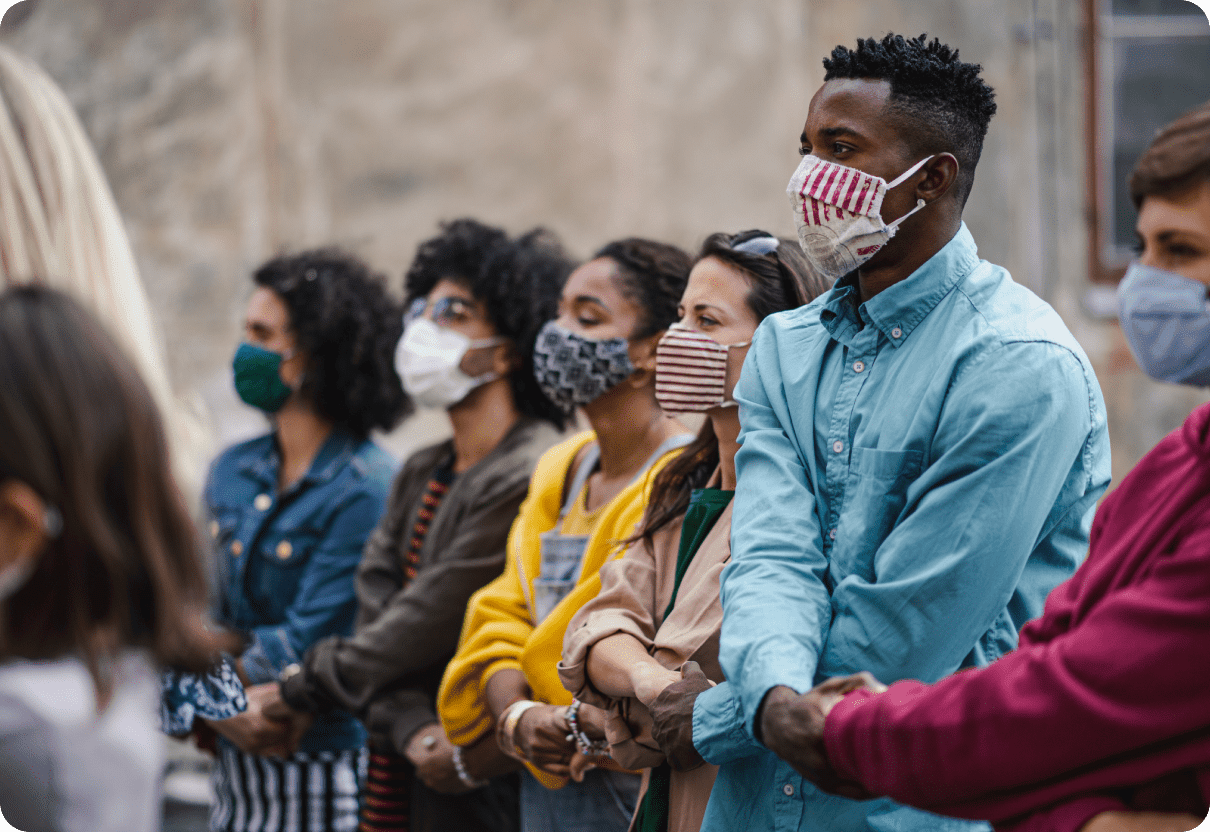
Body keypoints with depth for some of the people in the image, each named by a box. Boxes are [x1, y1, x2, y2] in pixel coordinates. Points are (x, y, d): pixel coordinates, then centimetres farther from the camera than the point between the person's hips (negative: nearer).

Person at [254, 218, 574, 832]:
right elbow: (376, 614, 3)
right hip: (397, 782, 7)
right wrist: (412, 730, -16)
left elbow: (428, 624, -14)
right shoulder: (419, 475, 14)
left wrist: (300, 689, -2)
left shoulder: (532, 479, -15)